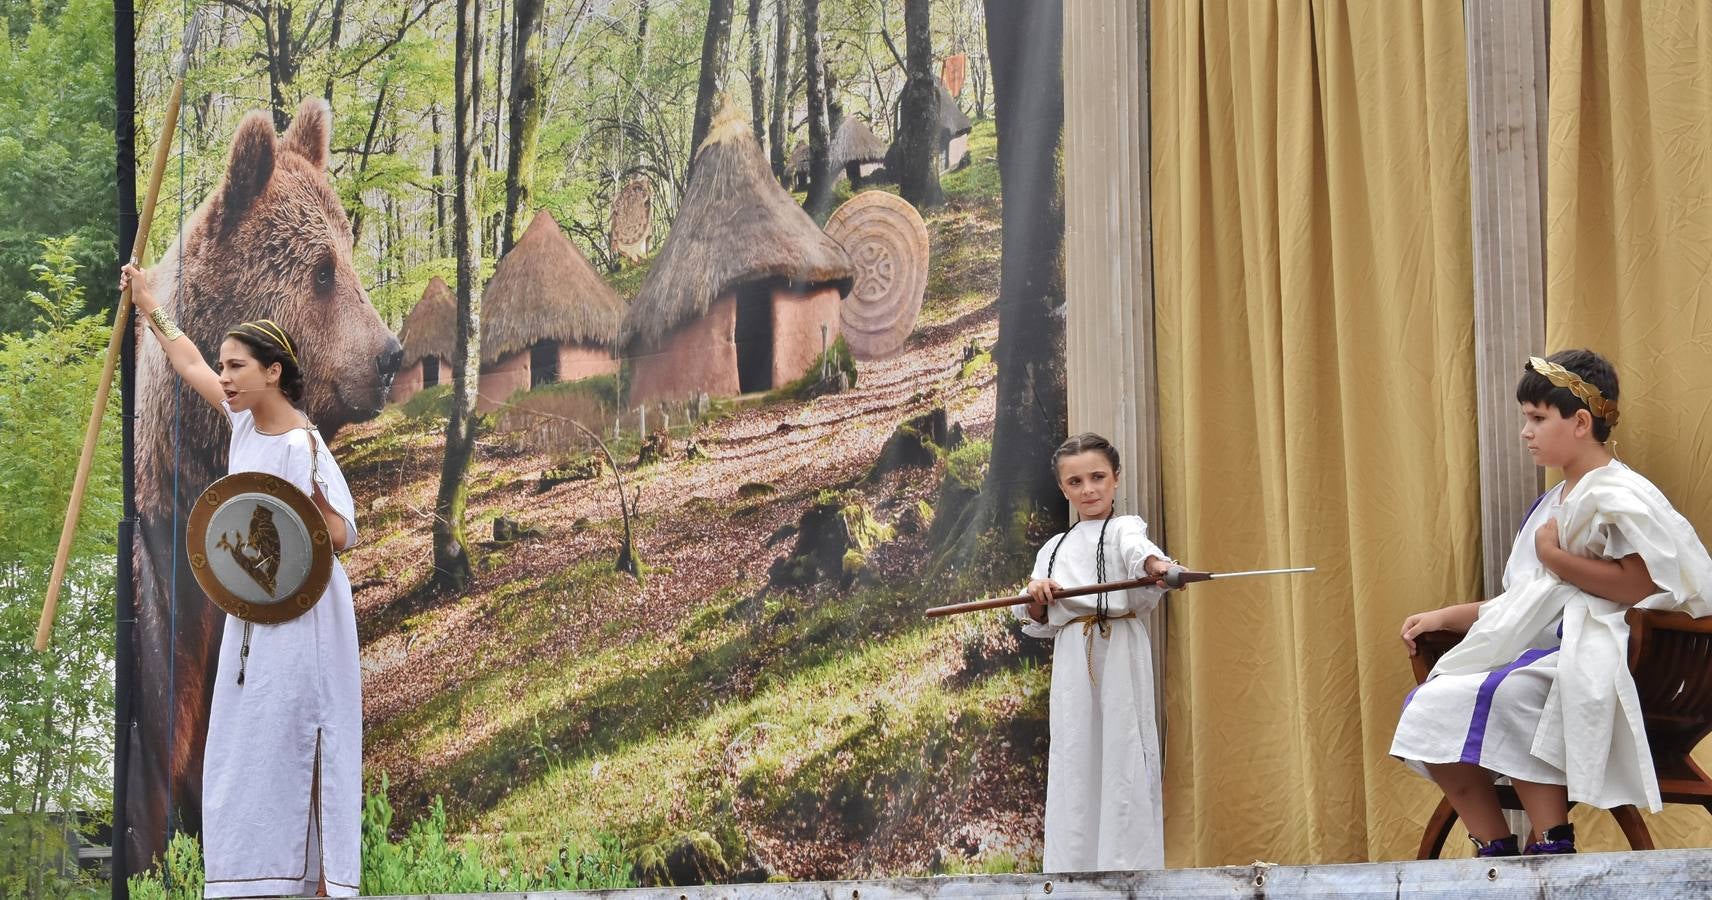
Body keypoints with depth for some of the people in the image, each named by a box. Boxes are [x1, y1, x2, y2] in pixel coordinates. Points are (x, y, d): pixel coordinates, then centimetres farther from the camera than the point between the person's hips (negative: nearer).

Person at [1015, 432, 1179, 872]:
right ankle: (1072, 868, 4)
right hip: (1072, 661, 4)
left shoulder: (1124, 528, 4)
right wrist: (1037, 600, -3)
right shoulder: (1054, 550, 20)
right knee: (1073, 762, 1)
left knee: (1123, 758, -10)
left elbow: (1138, 548, -22)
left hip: (1118, 654, -4)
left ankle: (1128, 866, -9)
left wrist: (1158, 566, -46)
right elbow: (1038, 624, 20)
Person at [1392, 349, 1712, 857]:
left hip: (1590, 659, -9)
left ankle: (1551, 844, -29)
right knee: (1427, 706, -8)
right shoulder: (1555, 504, 22)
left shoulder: (1617, 496, -7)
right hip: (1539, 651, 9)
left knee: (1505, 695, -36)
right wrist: (1445, 618, 15)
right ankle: (1496, 853, -12)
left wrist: (1556, 558, -14)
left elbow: (1643, 584, -23)